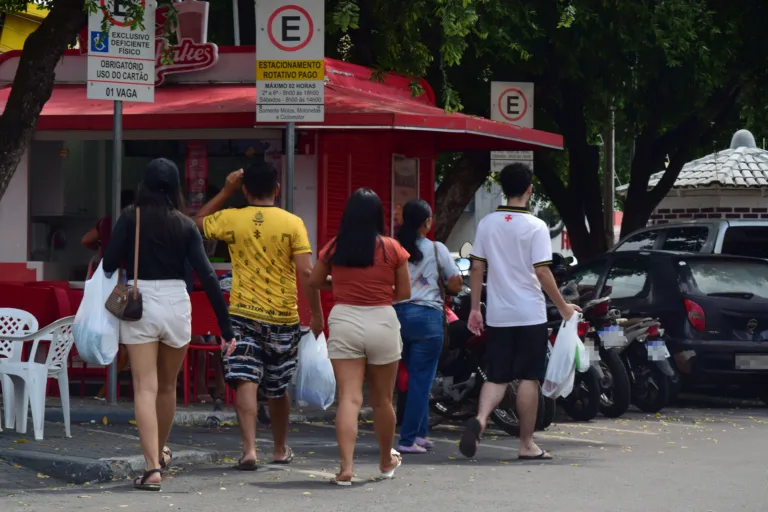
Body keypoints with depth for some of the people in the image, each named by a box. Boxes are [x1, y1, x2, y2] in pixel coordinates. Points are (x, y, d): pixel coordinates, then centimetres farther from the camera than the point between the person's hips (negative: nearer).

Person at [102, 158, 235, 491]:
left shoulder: (131, 218, -3)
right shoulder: (185, 225, 2)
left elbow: (109, 263, -11)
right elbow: (207, 276, -3)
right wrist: (225, 326, -1)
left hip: (139, 304, -2)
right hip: (176, 303, 2)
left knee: (145, 388, -5)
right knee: (167, 386, 20)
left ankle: (153, 467, -16)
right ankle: (159, 454, 40)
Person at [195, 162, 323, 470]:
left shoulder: (231, 219, -1)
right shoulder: (293, 223, -4)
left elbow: (199, 222, 20)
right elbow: (306, 272, -10)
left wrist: (226, 191, 19)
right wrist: (316, 314, -3)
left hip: (243, 313, -1)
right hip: (283, 317, 1)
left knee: (246, 382, -8)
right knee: (278, 388, 16)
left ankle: (249, 449, -24)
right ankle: (281, 450, 31)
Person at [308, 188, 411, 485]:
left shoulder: (334, 248, 0)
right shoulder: (392, 249, -4)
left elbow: (315, 282, 14)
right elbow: (404, 293, 2)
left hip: (344, 321, 0)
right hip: (382, 322, 0)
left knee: (349, 398, -5)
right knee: (382, 399, 16)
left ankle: (346, 467, -19)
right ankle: (387, 461, 34)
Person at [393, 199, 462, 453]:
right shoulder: (436, 250, -3)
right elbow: (455, 285, -2)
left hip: (398, 314, 4)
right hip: (426, 316, -4)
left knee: (417, 376, 17)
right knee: (421, 379, -2)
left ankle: (420, 434, 18)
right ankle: (408, 439, -6)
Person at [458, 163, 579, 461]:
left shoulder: (487, 224, 3)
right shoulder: (535, 227, -10)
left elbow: (477, 268, 5)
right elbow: (542, 272, -13)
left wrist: (475, 308, 12)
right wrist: (563, 307, -2)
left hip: (497, 315, 4)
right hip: (529, 314, -4)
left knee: (496, 377, 8)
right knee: (528, 378, 5)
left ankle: (480, 418, -20)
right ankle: (526, 444, 9)